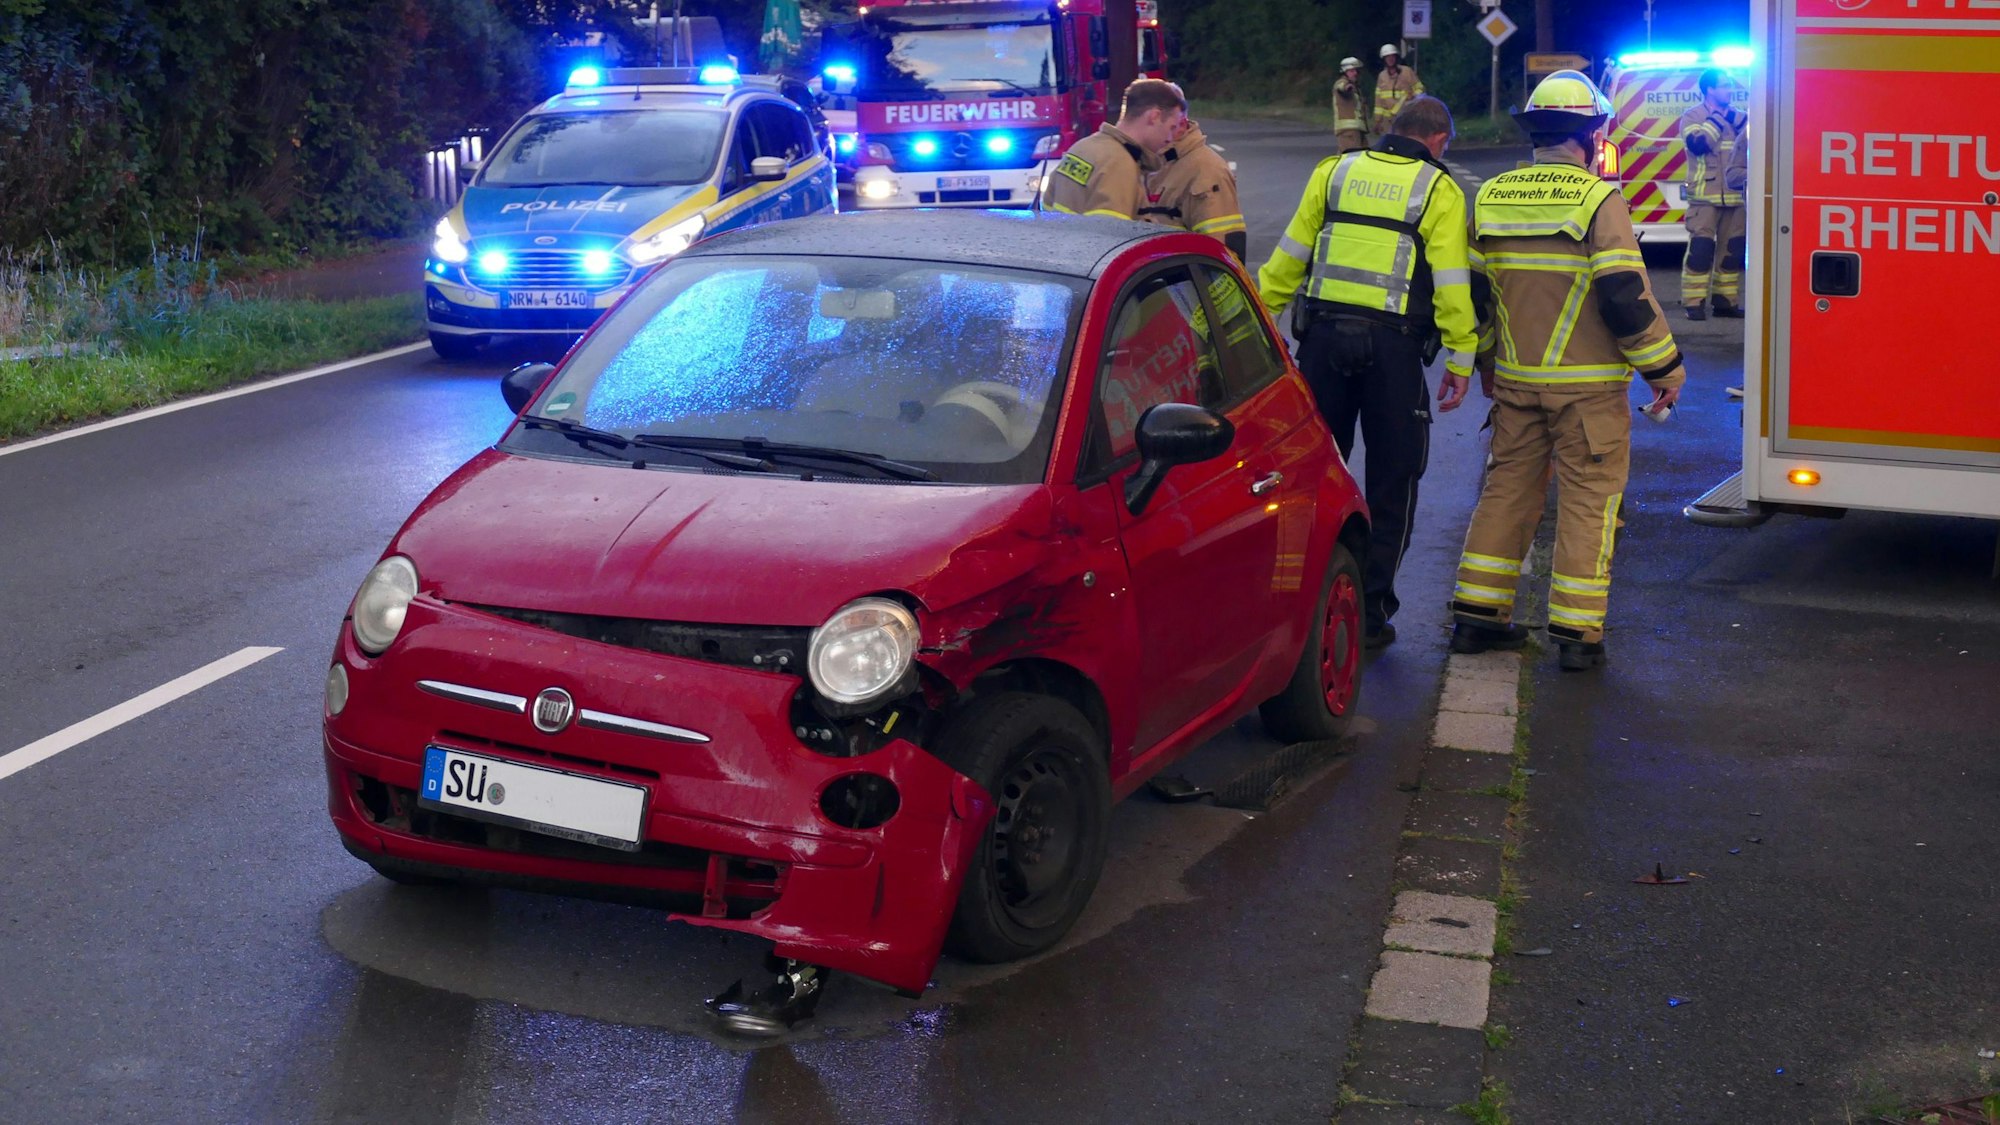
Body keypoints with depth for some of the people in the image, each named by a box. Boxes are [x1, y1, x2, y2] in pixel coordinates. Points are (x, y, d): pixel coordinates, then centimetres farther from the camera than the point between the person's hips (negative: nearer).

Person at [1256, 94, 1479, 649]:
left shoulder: (1334, 172, 9)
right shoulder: (1438, 191, 1)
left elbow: (1290, 256, 8)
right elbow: (1452, 286, -4)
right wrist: (1461, 360, 0)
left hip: (1324, 334, 3)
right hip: (1393, 345, -3)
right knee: (1392, 482, 8)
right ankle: (1369, 613, 9)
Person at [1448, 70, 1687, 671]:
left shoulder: (1492, 197, 5)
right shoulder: (1598, 200, -12)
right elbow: (1625, 295, -16)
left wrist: (1486, 359, 25)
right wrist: (1665, 367, -5)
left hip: (1516, 379, 5)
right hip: (1588, 385, -5)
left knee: (1508, 487, 15)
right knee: (1587, 499, 3)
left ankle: (1477, 616, 17)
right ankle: (1577, 632, 5)